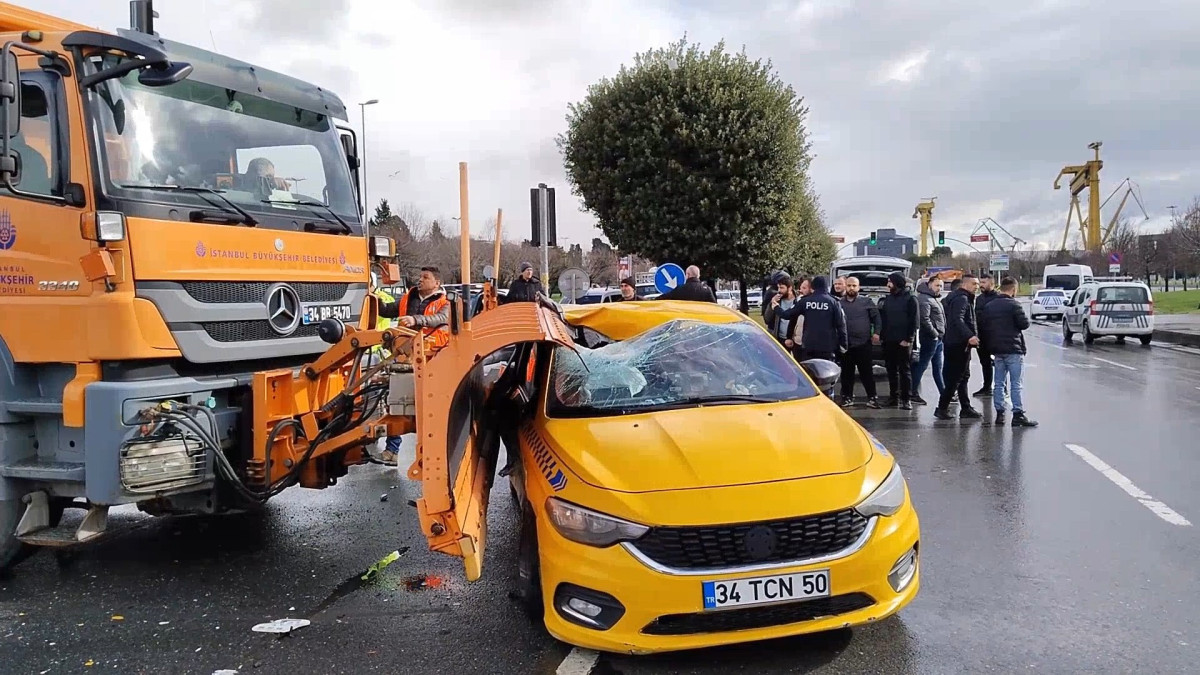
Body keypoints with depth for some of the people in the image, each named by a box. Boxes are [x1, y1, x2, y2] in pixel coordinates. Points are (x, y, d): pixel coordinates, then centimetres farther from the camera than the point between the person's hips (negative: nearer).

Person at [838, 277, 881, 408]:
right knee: (846, 373, 8)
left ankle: (872, 397, 5)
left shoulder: (867, 301, 3)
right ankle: (847, 397, 17)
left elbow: (876, 317, 3)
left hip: (863, 343, -2)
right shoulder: (839, 303, 8)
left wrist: (876, 332, -9)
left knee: (867, 372, 0)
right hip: (845, 344, 2)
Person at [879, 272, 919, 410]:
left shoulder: (910, 299, -4)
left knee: (905, 370, -2)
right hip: (888, 341, 6)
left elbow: (914, 321, -8)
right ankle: (894, 397, 16)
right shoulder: (888, 299, 14)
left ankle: (906, 399, 0)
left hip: (903, 342, -6)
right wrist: (882, 335, 6)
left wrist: (908, 339, -14)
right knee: (891, 370, 9)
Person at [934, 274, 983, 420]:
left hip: (960, 343, 11)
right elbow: (958, 320, -31)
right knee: (956, 377, -8)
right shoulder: (961, 299, -16)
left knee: (963, 377, 14)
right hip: (959, 344, -11)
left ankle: (966, 408, 20)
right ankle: (942, 408, -5)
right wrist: (969, 336, -42)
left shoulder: (966, 298, 18)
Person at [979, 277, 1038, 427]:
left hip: (996, 350, 6)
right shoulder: (1013, 305, -11)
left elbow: (982, 327, 11)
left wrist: (988, 348, 16)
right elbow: (1024, 324, -13)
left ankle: (999, 413, 11)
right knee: (1017, 384, -3)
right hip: (1013, 350, -6)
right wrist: (1023, 318, 9)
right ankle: (1018, 414, -4)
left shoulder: (988, 306, 10)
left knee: (999, 383, 11)